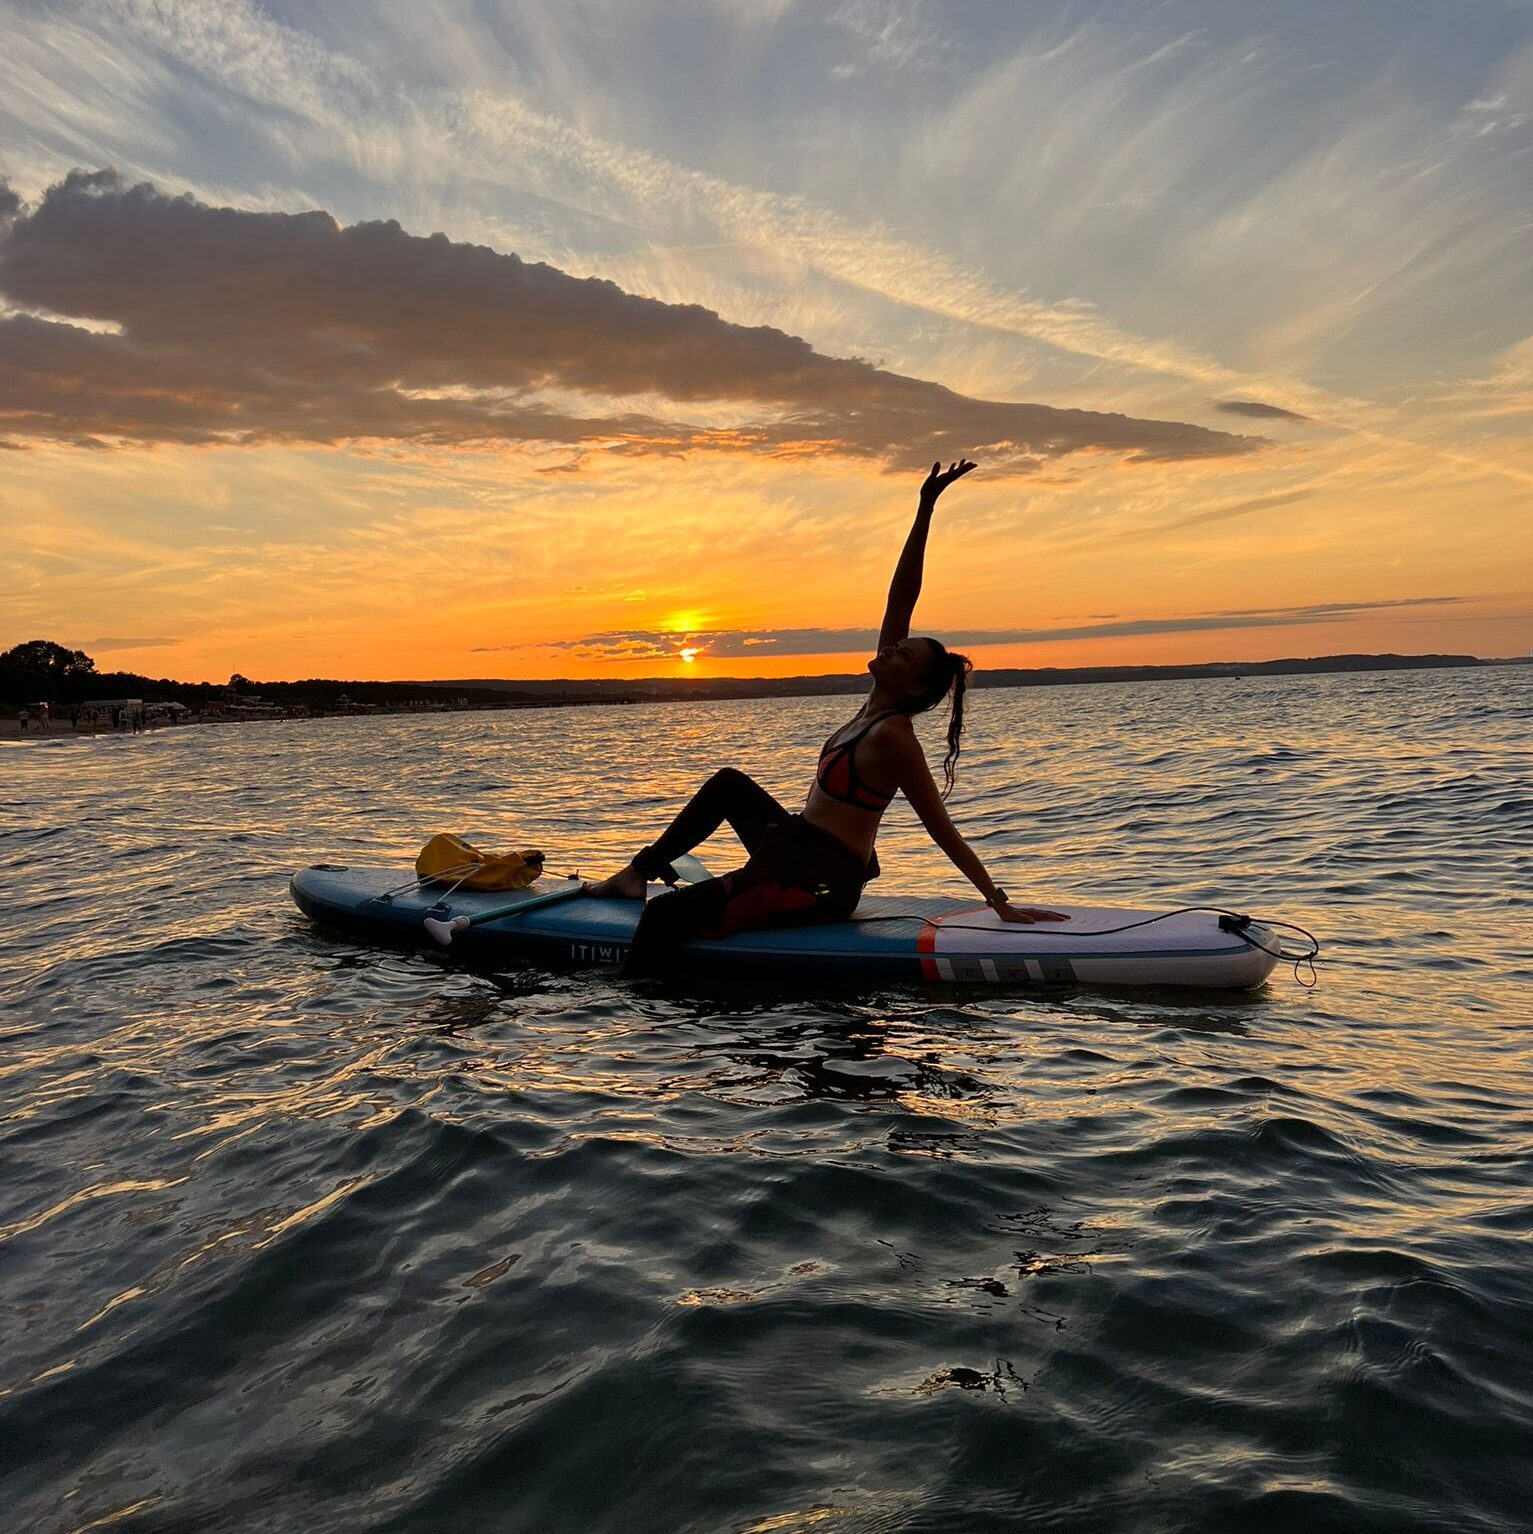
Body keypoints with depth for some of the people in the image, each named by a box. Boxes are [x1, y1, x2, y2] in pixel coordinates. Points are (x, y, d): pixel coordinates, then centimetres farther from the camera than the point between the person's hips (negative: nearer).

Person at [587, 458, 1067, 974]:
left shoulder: (892, 735, -21)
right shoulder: (880, 703, 3)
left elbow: (943, 830, -19)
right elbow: (899, 601, -1)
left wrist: (999, 902, -19)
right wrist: (926, 506, -3)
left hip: (818, 887, -10)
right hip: (797, 854, 10)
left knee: (663, 914, -18)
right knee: (728, 784, 26)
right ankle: (640, 872, 30)